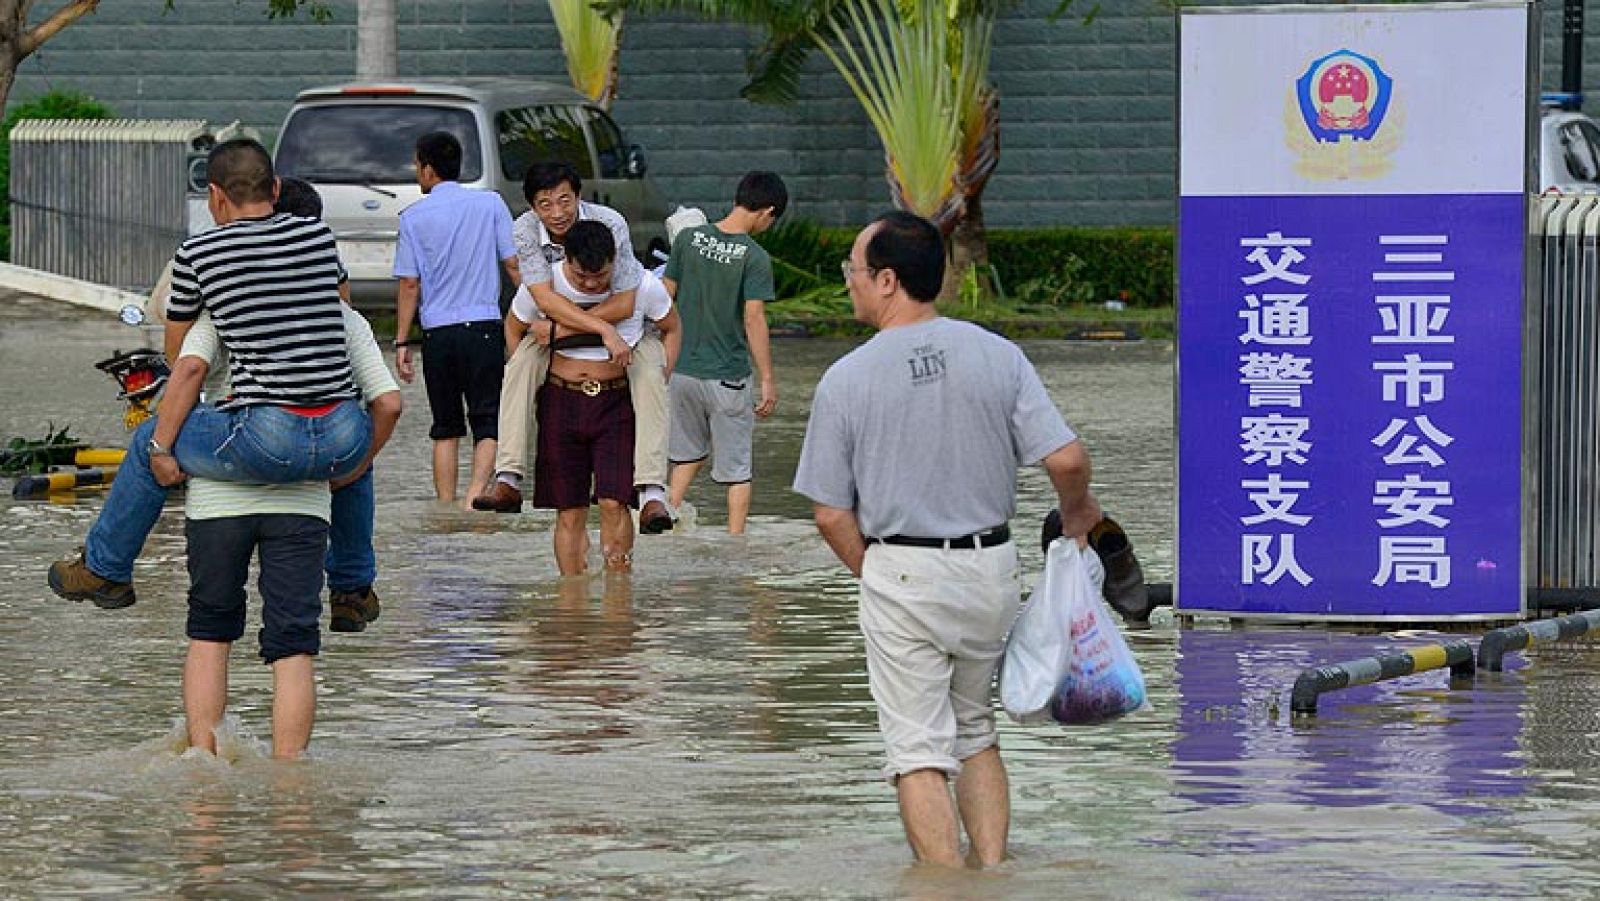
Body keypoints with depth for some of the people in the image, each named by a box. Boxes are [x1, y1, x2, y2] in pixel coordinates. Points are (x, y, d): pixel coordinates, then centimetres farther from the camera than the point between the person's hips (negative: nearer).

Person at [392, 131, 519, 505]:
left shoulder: (414, 217, 0)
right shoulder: (490, 204, 1)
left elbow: (409, 284, 0)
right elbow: (513, 264, 1)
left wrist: (402, 343, 6)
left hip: (437, 331, 1)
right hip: (484, 326, -1)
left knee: (446, 429, 11)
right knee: (488, 423, 0)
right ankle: (475, 496, -22)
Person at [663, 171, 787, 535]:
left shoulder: (688, 239, -2)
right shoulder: (755, 258, -15)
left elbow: (666, 297, 3)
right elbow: (753, 319, -18)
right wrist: (768, 380, -12)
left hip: (682, 368, 4)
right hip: (728, 376, -4)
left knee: (689, 452, 24)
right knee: (737, 467, 9)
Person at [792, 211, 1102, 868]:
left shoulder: (845, 379, -9)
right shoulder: (995, 355, -4)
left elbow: (832, 515, -5)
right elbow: (1066, 458, -9)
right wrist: (1077, 514, 13)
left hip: (901, 574, -3)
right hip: (991, 568, 3)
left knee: (919, 751, 0)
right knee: (975, 733, 21)